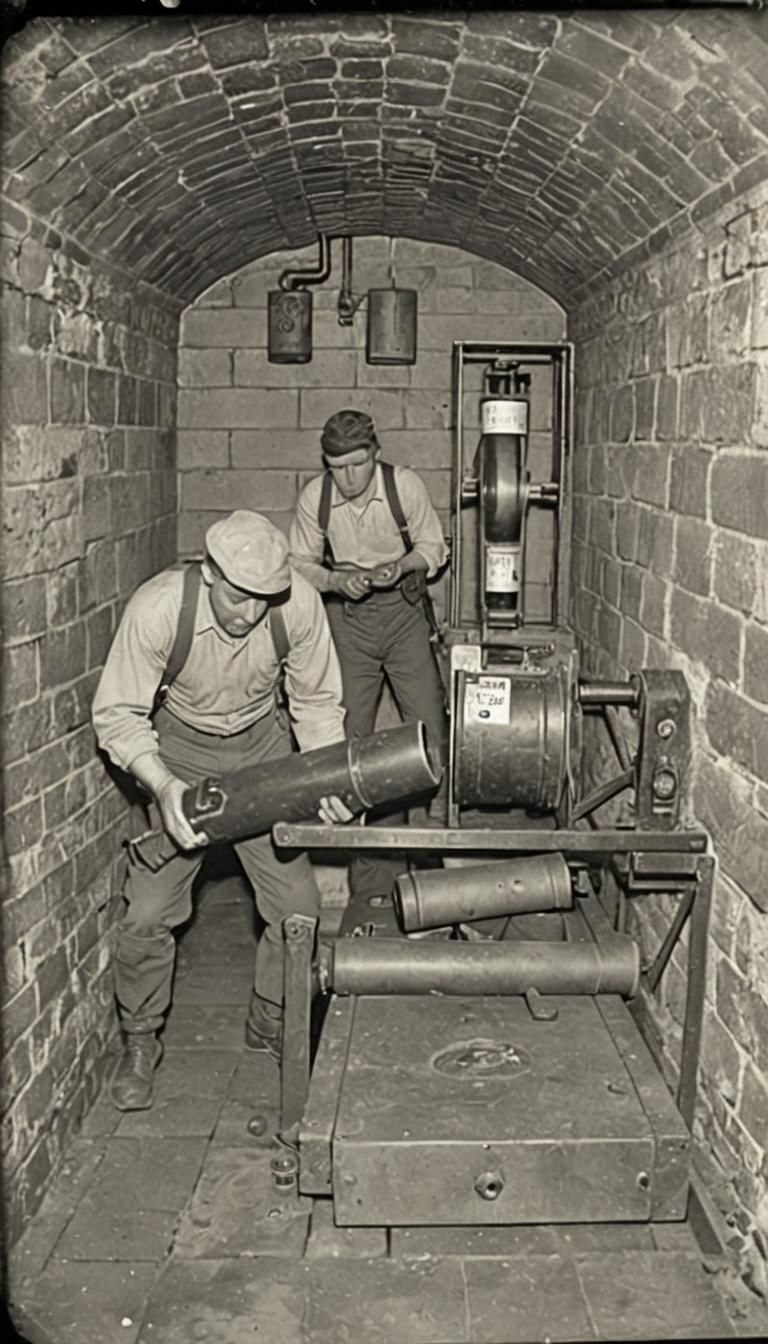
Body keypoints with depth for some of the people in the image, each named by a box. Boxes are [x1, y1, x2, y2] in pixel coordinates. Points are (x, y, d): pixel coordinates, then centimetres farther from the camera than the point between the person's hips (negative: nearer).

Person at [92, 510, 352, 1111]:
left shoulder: (299, 602, -25)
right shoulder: (157, 608, -30)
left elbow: (317, 701, -8)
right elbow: (118, 714, -21)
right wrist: (163, 786, -36)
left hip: (263, 746, 2)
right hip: (180, 750, -1)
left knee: (298, 904, -1)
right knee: (148, 911, -7)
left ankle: (272, 1026, 26)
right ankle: (139, 1041, 19)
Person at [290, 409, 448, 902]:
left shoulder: (405, 485, -13)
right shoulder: (314, 497, -9)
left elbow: (433, 546, 0)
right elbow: (300, 563, 2)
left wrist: (401, 565, -20)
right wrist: (337, 581, -17)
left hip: (404, 608, -1)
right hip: (347, 619, 1)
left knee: (429, 725, -6)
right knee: (349, 734, 2)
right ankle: (370, 873, 12)